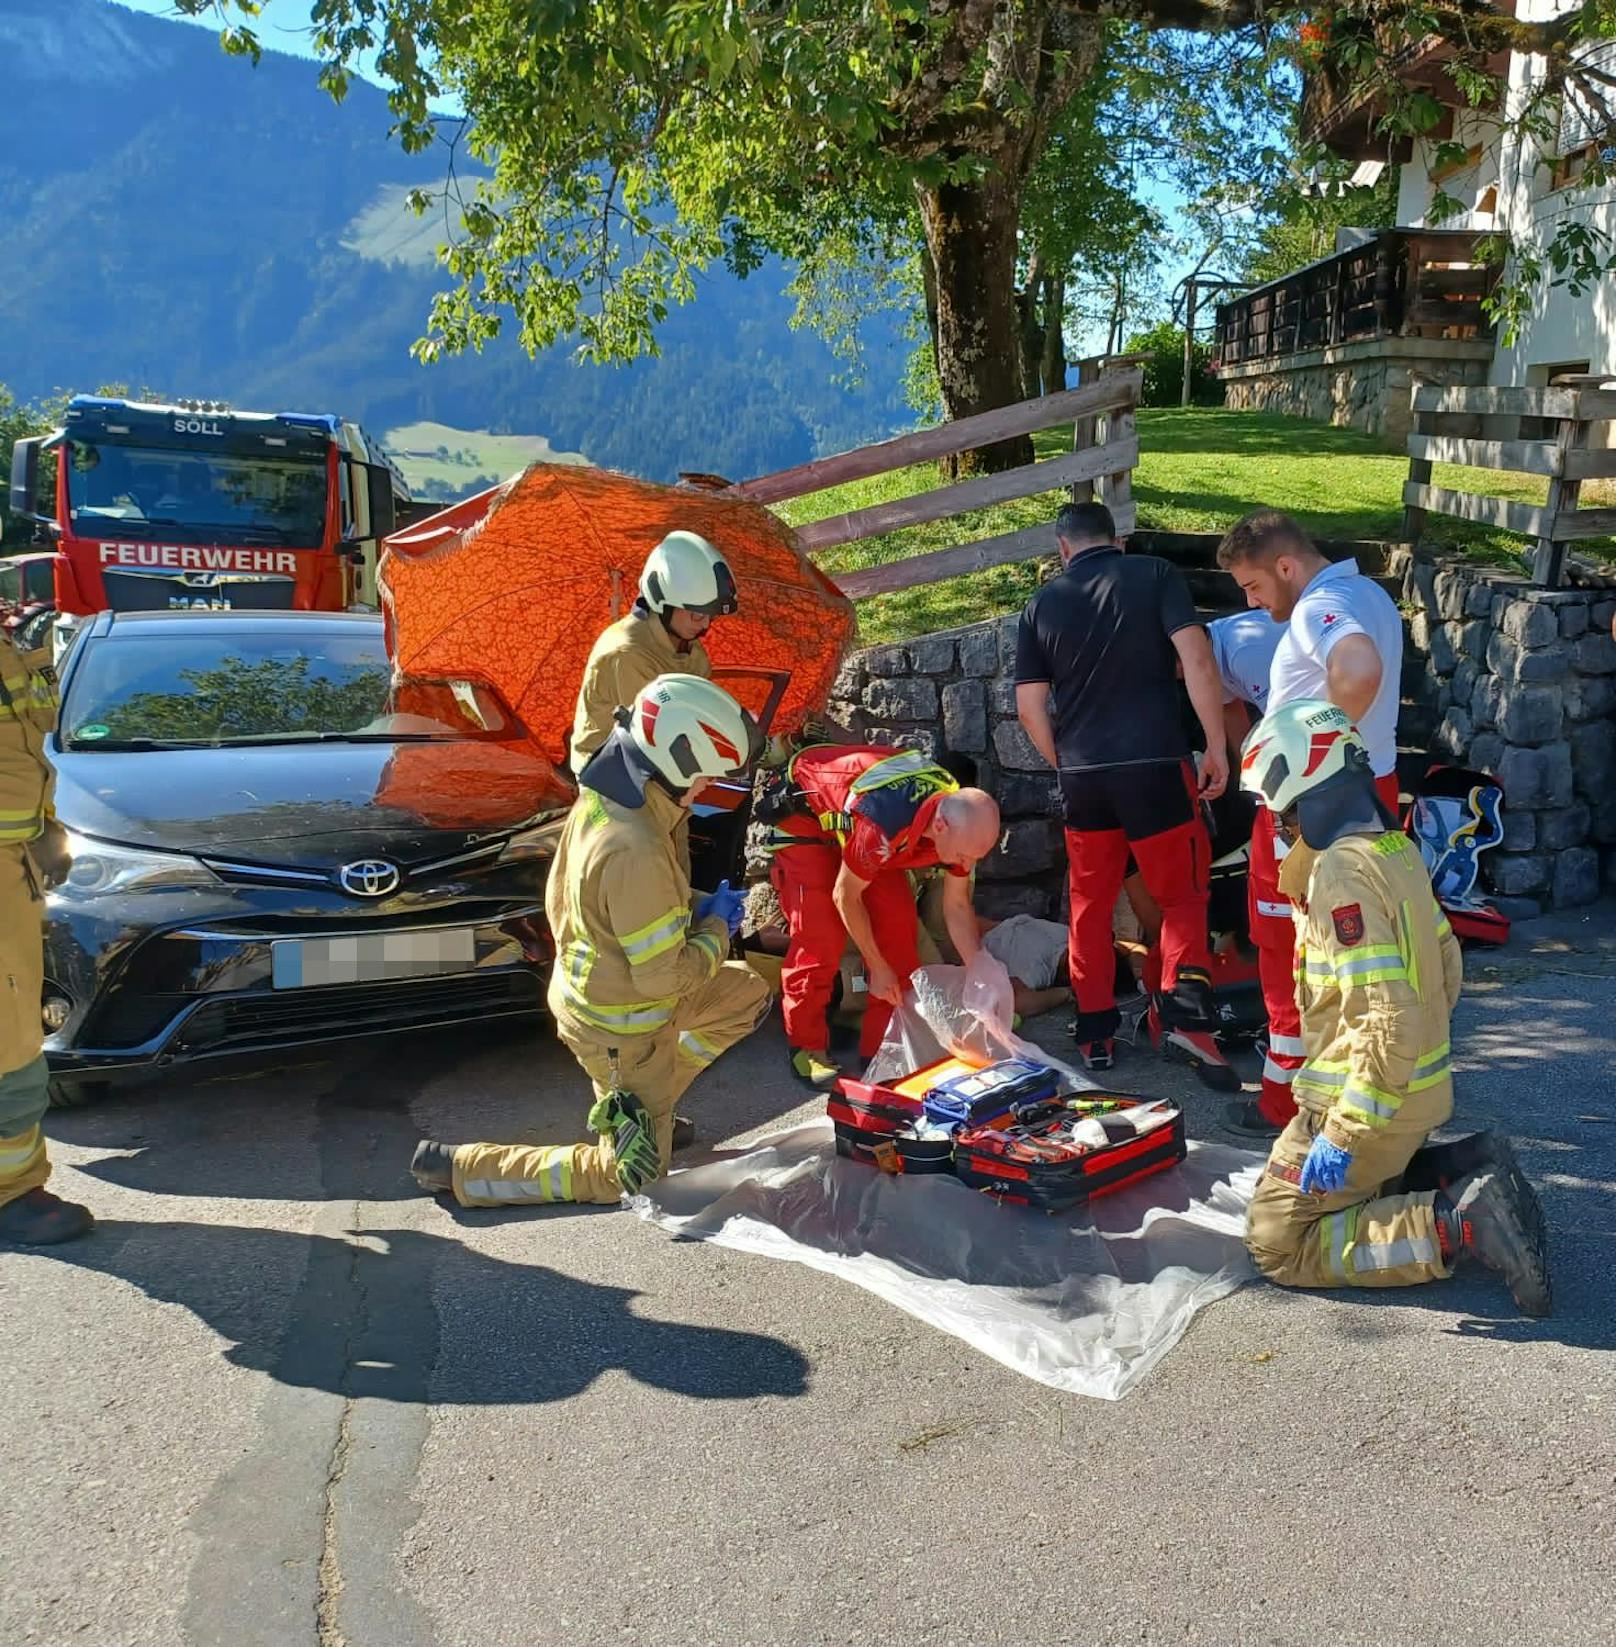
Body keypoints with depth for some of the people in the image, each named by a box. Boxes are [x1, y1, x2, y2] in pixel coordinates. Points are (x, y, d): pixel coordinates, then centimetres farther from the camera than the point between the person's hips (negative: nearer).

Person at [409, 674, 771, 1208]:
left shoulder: (601, 796, -7)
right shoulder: (635, 851, -35)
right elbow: (665, 976, -29)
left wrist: (693, 909, -1)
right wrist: (716, 928, -12)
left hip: (589, 986, 9)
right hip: (621, 1028, -9)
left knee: (747, 994, 21)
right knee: (631, 1173, 8)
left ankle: (634, 1105, 24)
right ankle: (455, 1165, 6)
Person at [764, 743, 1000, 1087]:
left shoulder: (962, 825, -21)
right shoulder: (884, 825, -43)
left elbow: (957, 907, -6)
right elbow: (845, 896, -25)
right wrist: (878, 968, -16)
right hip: (804, 812, -6)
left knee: (899, 927, -5)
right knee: (819, 937, -16)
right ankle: (805, 1049, -2)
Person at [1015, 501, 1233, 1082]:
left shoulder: (1042, 603, 8)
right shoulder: (1155, 574, 1)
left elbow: (1029, 707, 6)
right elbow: (1196, 658, -10)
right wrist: (1216, 746, -5)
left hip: (1081, 774, 3)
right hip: (1154, 766, -2)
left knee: (1091, 904, 13)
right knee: (1182, 894, 8)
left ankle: (1095, 1033, 17)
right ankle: (1184, 1014, -8)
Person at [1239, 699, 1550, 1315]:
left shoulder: (1340, 874, -24)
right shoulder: (1396, 848, 4)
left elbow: (1389, 1017, -29)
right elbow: (1447, 968, 14)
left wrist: (1342, 1132, -26)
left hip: (1368, 1101, -9)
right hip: (1425, 1091, 9)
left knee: (1278, 1244, 0)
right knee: (1347, 1192, 28)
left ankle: (1453, 1227, -11)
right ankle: (1466, 1172, 10)